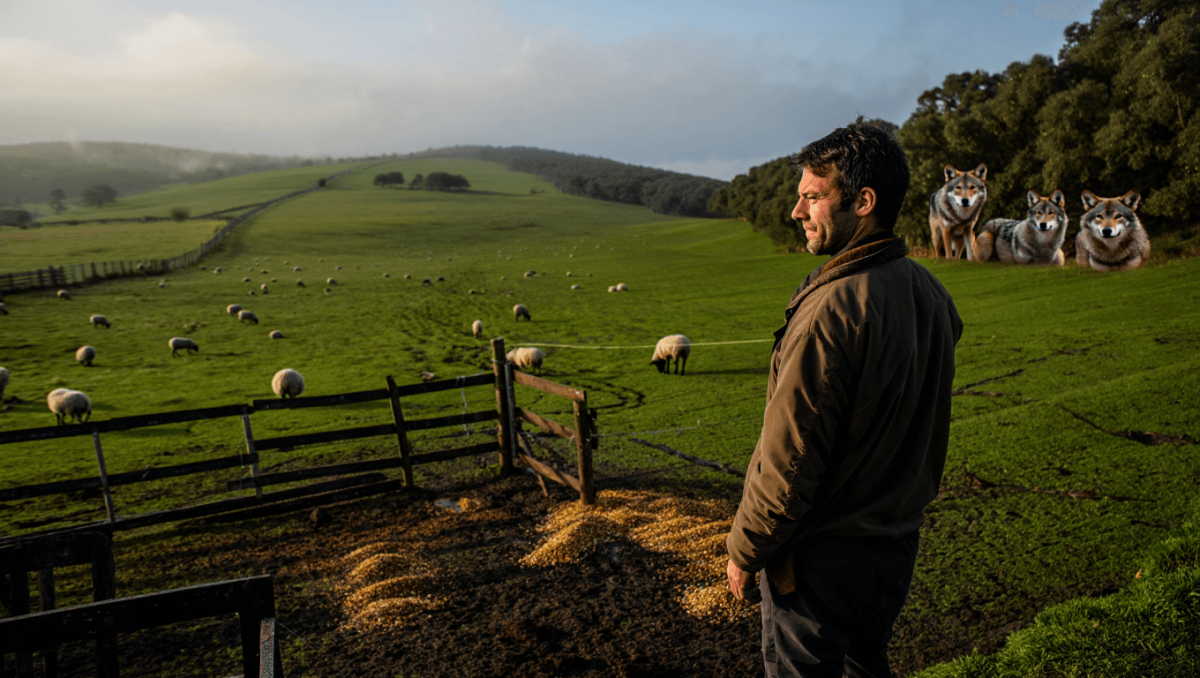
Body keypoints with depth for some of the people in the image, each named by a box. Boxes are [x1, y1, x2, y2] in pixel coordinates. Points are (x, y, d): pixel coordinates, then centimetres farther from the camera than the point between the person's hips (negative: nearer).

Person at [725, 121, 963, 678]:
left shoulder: (830, 309, -27)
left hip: (822, 557, -8)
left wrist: (743, 550, -11)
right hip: (899, 540, 8)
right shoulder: (930, 293, -1)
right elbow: (923, 429, 9)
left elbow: (789, 460, -24)